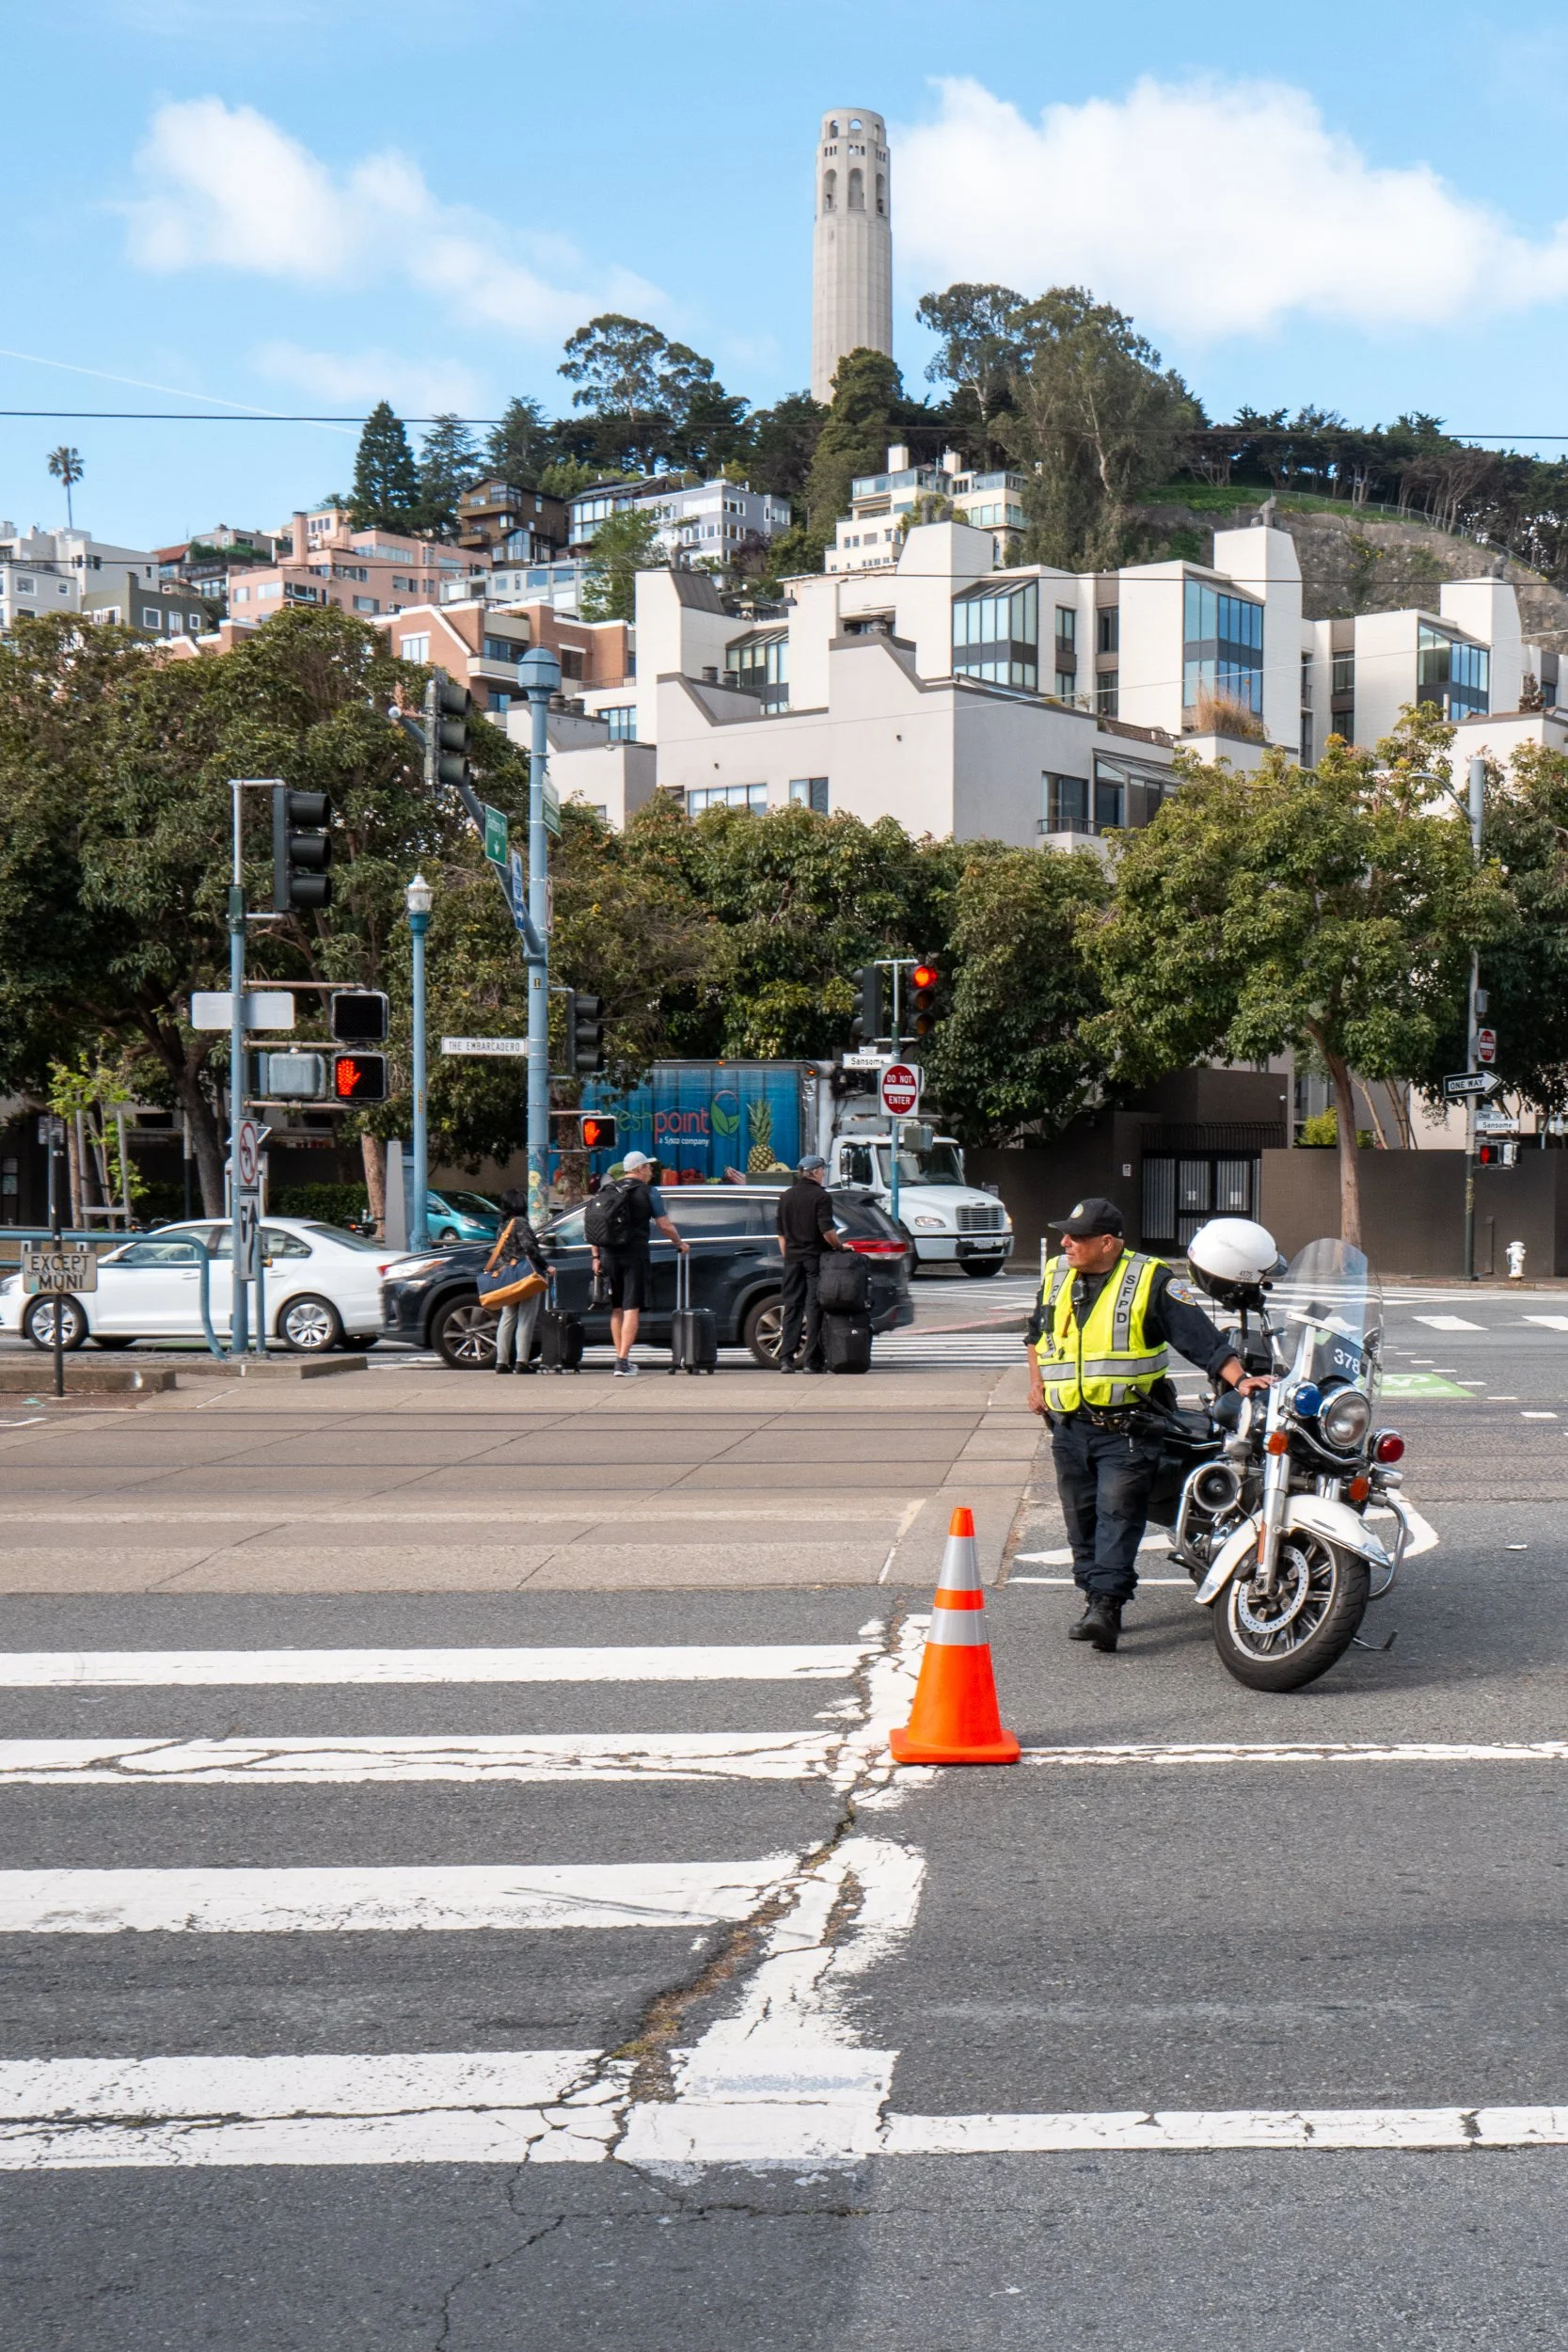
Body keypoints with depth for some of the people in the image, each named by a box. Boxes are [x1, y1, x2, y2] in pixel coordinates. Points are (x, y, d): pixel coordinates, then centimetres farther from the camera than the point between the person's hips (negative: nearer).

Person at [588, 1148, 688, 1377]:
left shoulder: (606, 1192, 12)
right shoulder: (648, 1192, -1)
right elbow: (665, 1225, -1)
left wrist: (596, 1256, 14)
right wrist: (680, 1245, 15)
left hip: (609, 1255, 5)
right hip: (634, 1255, -5)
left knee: (616, 1309, 15)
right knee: (631, 1309, -5)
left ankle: (621, 1358, 20)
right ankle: (623, 1361, -13)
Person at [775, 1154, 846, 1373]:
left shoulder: (786, 1196, 10)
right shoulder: (820, 1197, -9)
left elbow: (780, 1232, 13)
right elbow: (827, 1232, -16)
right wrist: (840, 1247, -1)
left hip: (792, 1258, 5)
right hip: (815, 1257, -5)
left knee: (791, 1308, 8)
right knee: (814, 1309, -2)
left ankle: (786, 1359, 2)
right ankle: (811, 1361, -4)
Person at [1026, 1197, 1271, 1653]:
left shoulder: (1151, 1280, -7)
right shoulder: (1056, 1275, 10)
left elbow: (1201, 1336, -9)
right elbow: (1037, 1332, 29)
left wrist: (1239, 1379, -18)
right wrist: (1037, 1384, 25)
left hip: (1126, 1426, -5)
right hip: (1069, 1426, 5)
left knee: (1118, 1513, -14)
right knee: (1082, 1518, 7)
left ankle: (1106, 1606, -20)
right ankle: (1095, 1598, 16)